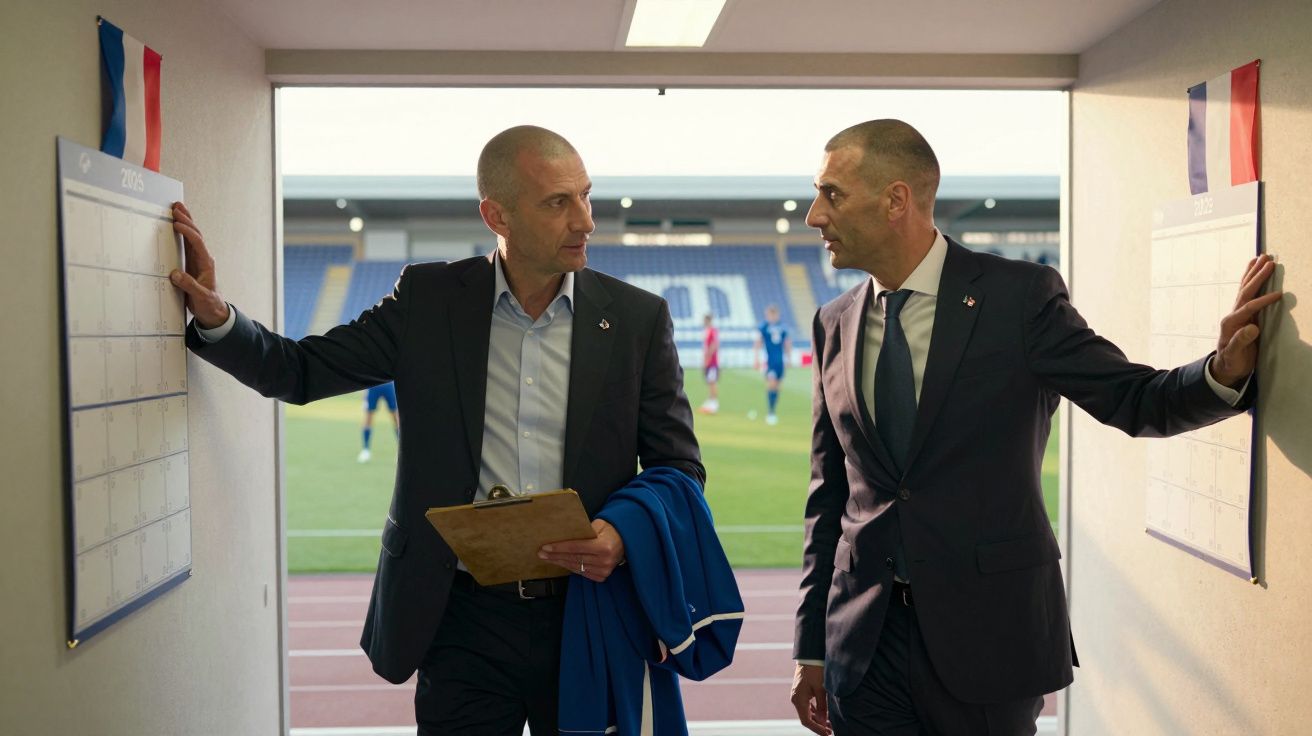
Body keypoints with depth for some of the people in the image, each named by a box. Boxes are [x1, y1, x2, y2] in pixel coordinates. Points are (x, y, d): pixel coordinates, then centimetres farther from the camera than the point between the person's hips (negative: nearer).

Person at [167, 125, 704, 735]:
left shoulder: (638, 318, -1)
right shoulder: (429, 299, 0)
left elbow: (679, 467, 2)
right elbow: (301, 371, 5)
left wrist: (624, 536, -17)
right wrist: (215, 317, -11)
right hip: (465, 618, 0)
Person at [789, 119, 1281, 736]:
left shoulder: (1019, 296, -7)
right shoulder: (835, 324, 5)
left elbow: (1134, 400, -4)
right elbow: (829, 495, 8)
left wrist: (1225, 370, -26)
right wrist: (811, 647, 9)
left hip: (987, 635, -3)